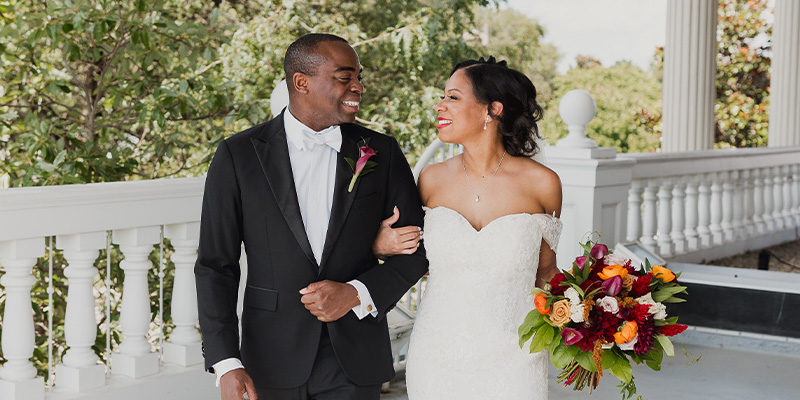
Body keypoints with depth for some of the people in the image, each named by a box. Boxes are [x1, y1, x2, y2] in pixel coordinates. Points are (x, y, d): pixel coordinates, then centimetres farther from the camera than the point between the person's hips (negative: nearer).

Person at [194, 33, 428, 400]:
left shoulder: (381, 153, 1)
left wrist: (356, 294, -12)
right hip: (272, 362, -1)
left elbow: (416, 249, 4)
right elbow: (216, 266, -4)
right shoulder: (238, 155, -4)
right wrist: (226, 363, -12)